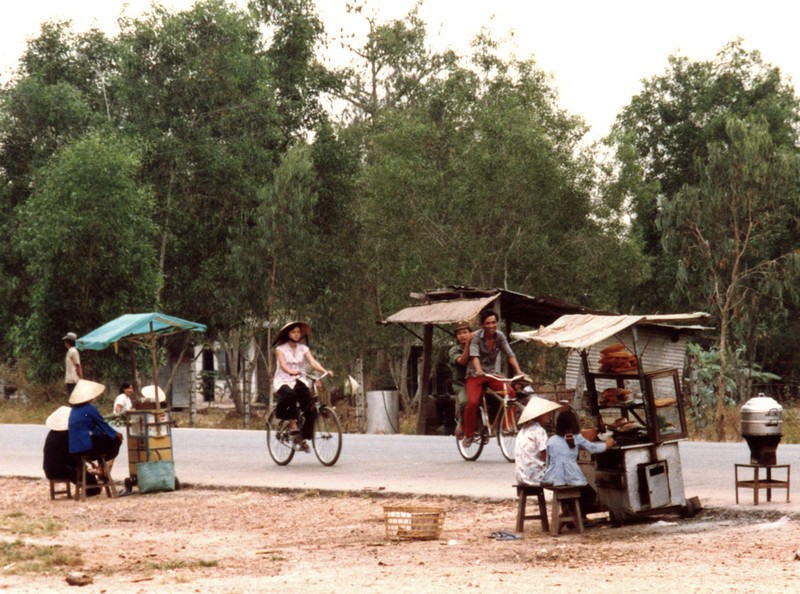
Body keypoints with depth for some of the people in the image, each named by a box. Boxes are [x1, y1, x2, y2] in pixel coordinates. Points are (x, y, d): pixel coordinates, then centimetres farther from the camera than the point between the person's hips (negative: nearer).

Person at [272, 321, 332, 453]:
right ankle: (293, 425, -24)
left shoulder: (303, 349, 10)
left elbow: (313, 362, -6)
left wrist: (324, 371, -26)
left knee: (310, 410, -18)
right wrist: (291, 372, -39)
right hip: (283, 381, -3)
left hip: (299, 381, 3)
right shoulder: (281, 349, 1)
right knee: (290, 394, -39)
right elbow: (283, 364, -17)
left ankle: (303, 440, -5)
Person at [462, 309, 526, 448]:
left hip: (493, 373, 3)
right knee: (472, 402, -25)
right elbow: (474, 356, -27)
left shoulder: (500, 336, -3)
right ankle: (468, 434, -7)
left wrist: (518, 371, -24)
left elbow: (510, 354, -9)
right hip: (476, 374, -3)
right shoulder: (476, 337, -14)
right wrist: (479, 370, -47)